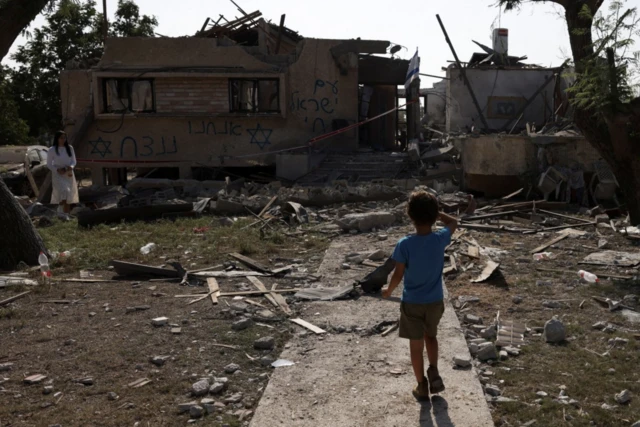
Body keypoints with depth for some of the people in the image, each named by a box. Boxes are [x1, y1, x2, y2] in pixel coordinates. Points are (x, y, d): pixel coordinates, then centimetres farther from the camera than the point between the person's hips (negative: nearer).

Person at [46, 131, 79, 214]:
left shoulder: (70, 148, 7)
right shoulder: (52, 150, -2)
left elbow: (74, 161, 11)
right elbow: (49, 164, 1)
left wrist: (71, 166, -11)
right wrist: (57, 170, -17)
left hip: (69, 175, 4)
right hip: (58, 175, -4)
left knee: (69, 198, 4)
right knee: (64, 191, -26)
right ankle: (61, 213, -19)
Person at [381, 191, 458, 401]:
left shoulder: (404, 244, -21)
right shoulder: (440, 239, -14)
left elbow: (398, 275, -12)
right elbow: (453, 222, 9)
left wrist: (388, 291, 6)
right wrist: (434, 211, 5)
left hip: (412, 303, -2)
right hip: (435, 301, 3)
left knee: (416, 344, 14)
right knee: (431, 336, 27)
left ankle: (422, 386, 24)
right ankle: (434, 372, 10)